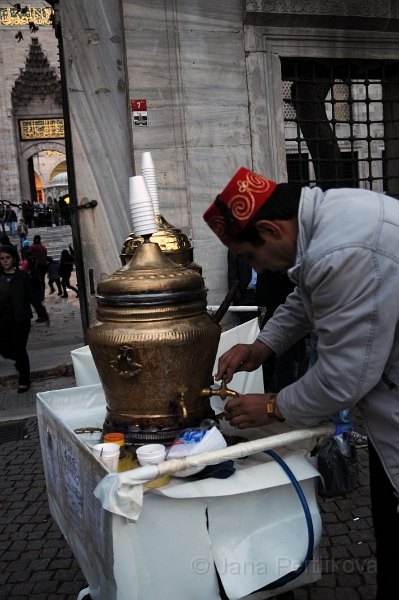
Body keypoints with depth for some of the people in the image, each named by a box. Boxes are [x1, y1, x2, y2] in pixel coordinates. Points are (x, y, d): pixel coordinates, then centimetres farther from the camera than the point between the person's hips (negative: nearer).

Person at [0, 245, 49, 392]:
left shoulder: (22, 276, -3)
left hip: (21, 319, -3)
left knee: (19, 349, -1)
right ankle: (20, 360, 38)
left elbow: (33, 297, 0)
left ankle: (24, 381, 14)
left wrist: (43, 316, 1)